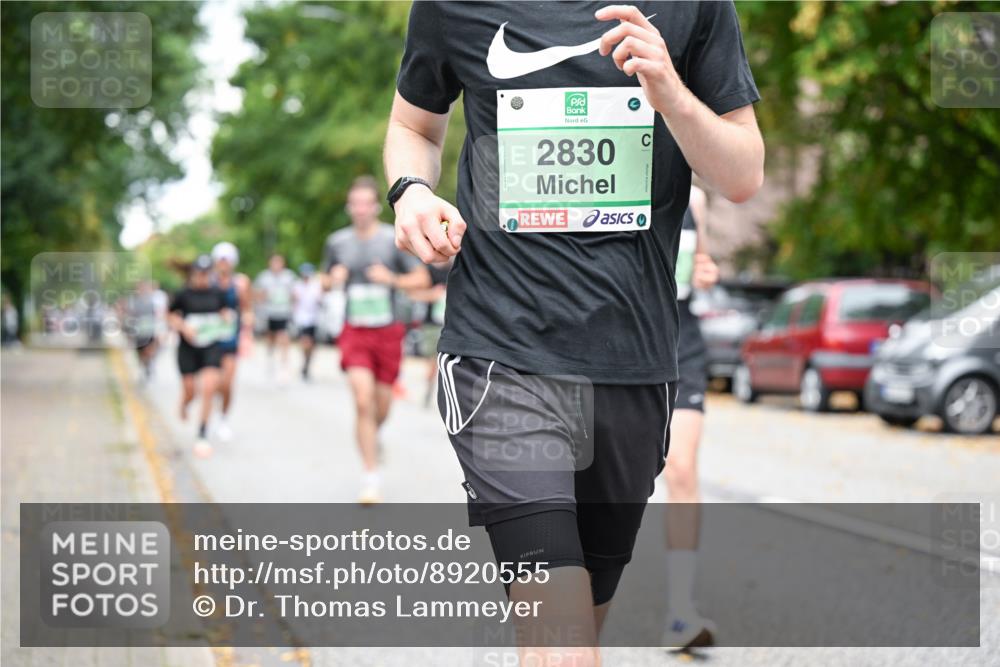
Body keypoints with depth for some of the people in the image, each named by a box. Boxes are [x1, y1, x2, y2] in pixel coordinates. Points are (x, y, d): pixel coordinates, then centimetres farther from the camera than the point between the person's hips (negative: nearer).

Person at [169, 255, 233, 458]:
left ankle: (202, 436, -7)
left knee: (209, 388, -14)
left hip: (211, 347, 1)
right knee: (189, 390, 4)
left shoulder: (218, 293, 3)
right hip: (188, 348, -1)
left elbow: (225, 312, 15)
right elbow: (171, 317, 4)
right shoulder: (183, 294, -4)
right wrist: (183, 327, -14)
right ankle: (184, 404, 45)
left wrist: (227, 317, -7)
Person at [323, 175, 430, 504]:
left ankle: (372, 434, 47)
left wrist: (392, 279, -19)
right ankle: (371, 476, -12)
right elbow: (328, 281, 18)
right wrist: (334, 279, -6)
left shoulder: (394, 239, -3)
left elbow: (422, 279, -1)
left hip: (388, 331, 0)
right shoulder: (337, 242, 4)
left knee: (381, 405, 10)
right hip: (354, 331, 0)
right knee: (363, 400, -17)